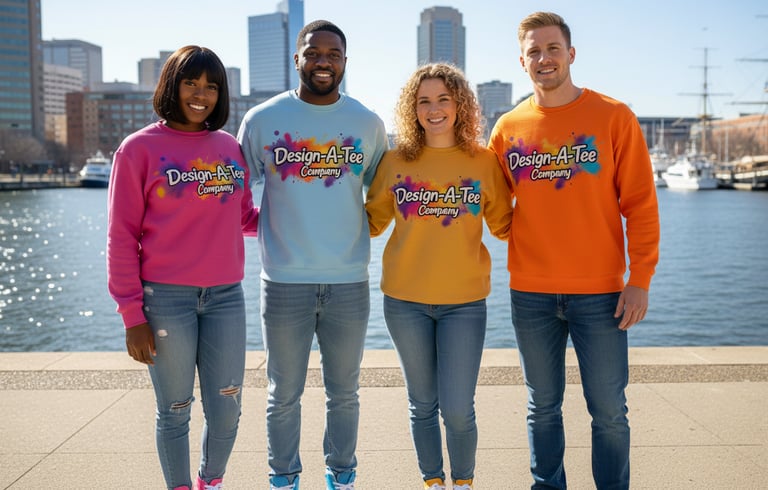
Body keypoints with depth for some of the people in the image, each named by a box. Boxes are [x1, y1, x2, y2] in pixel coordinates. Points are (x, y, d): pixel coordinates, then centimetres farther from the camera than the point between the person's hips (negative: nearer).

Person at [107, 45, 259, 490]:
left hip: (226, 296, 4)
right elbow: (122, 237, -3)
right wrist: (132, 315, -7)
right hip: (166, 298, -3)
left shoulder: (230, 147, 10)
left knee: (226, 412, 9)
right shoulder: (140, 148, -2)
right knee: (175, 411, 8)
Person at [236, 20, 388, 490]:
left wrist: (364, 230, 3)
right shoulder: (262, 119, 0)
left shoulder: (368, 124, 4)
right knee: (284, 394, 9)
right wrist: (260, 225, -1)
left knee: (344, 393, 13)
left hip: (349, 280, 1)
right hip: (284, 281, -1)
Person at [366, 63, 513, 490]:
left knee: (458, 409, -1)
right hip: (406, 299, 1)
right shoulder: (395, 162, 1)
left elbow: (503, 225, 6)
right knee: (423, 405, 13)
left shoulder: (484, 161, -1)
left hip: (465, 300, -1)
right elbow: (372, 222, 10)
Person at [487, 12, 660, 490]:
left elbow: (640, 203, -4)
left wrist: (640, 279, -8)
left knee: (609, 410, 5)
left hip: (600, 293, -2)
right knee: (543, 406, 13)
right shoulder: (509, 127, 5)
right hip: (530, 293, 2)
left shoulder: (613, 117, -2)